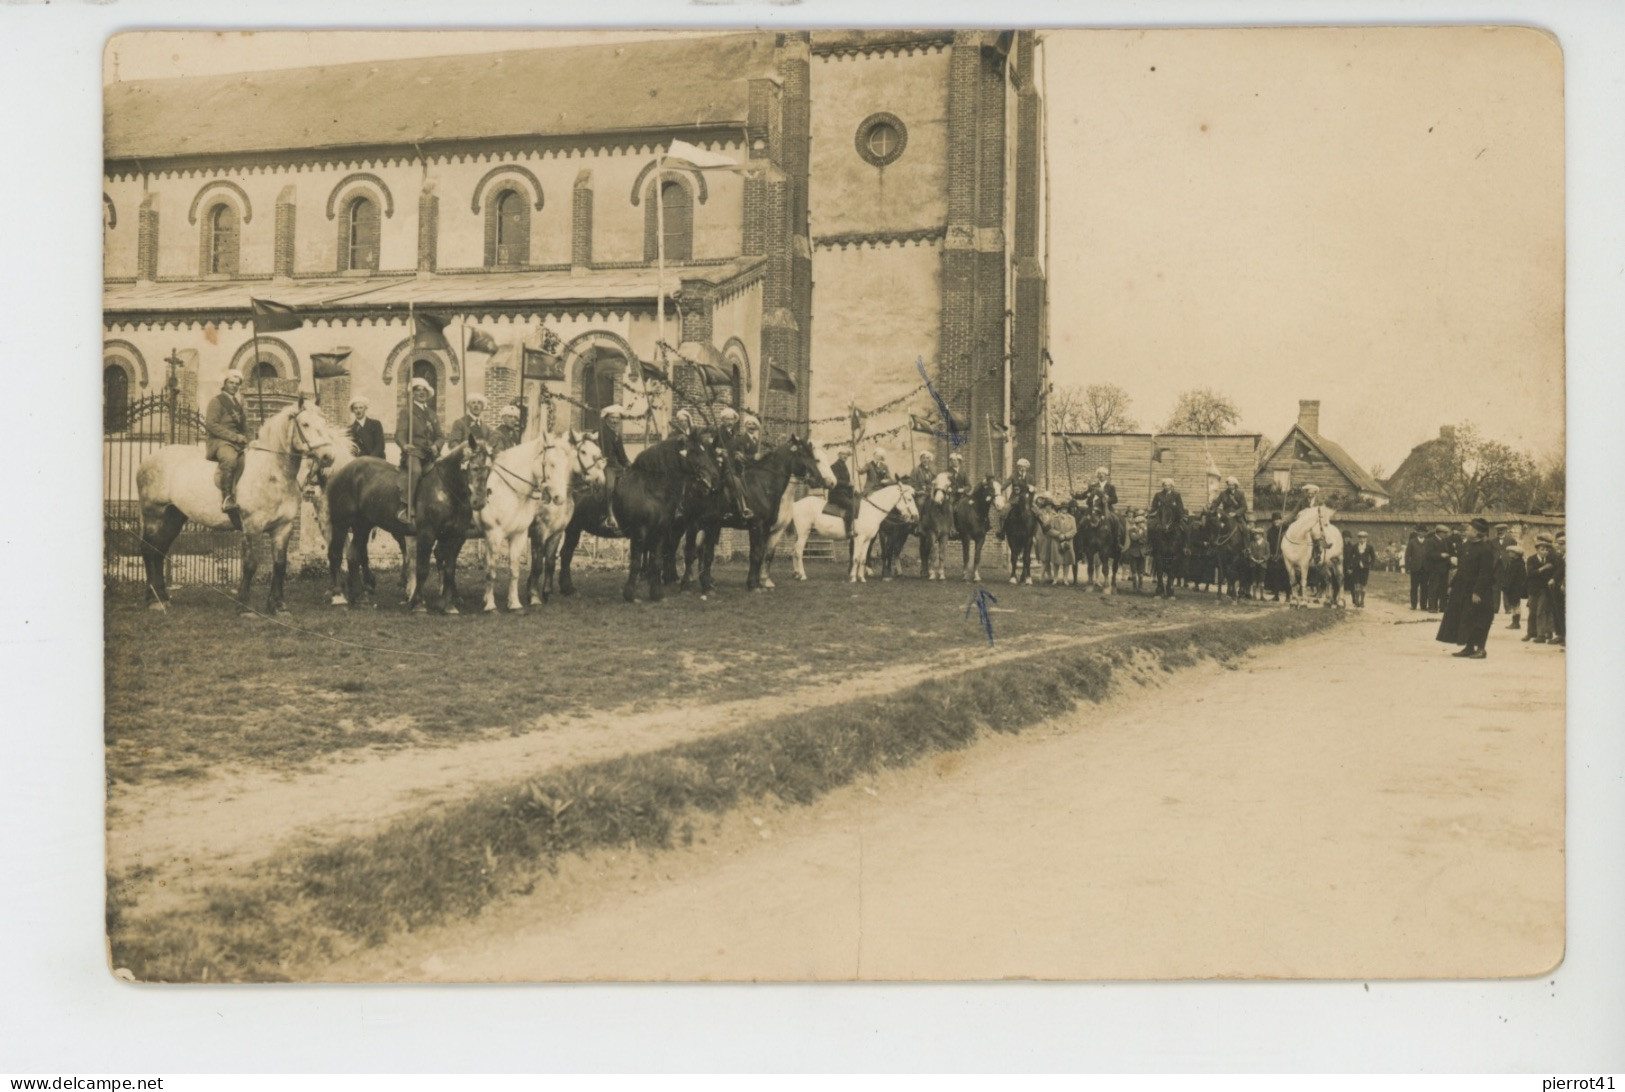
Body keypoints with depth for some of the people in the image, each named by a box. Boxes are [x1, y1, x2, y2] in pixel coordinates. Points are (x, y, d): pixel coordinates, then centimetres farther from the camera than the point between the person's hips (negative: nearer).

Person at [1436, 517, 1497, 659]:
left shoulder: (1486, 550, -17)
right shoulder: (1466, 546, 10)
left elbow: (1485, 573, -20)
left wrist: (1477, 592, -23)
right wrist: (1453, 585, 16)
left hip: (1477, 591, -9)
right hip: (1463, 589, 9)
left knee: (1477, 620, -4)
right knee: (1462, 619, 12)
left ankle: (1480, 649, 4)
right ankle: (1469, 647, 21)